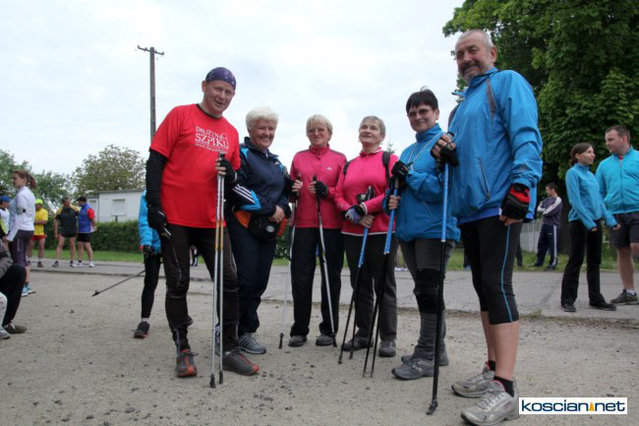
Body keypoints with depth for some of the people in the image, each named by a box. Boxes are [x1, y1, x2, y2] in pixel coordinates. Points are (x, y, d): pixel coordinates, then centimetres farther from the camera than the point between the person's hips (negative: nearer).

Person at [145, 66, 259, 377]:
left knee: (229, 281, 1)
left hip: (212, 220, 4)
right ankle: (183, 351, 19)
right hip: (175, 218, -4)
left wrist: (230, 175, -7)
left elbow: (235, 180, 17)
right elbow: (156, 160, -4)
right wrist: (154, 203, -12)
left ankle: (229, 350, 14)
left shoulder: (231, 133, 13)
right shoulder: (180, 115, 0)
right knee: (178, 284, 4)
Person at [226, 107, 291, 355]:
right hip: (244, 225, -7)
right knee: (246, 279, -11)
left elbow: (284, 190, 26)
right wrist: (269, 209, -12)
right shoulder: (241, 154, -2)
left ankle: (243, 331, 18)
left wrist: (283, 209, 3)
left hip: (269, 229, 7)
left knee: (259, 282, 6)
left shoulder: (275, 161, 22)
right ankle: (244, 331, 3)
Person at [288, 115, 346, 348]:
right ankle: (299, 330, 13)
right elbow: (290, 193, 19)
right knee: (300, 277, 0)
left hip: (331, 225, -1)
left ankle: (328, 329, 16)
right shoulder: (299, 158, 15)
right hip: (304, 224, 2)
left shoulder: (340, 159, 8)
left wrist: (326, 191, -13)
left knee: (331, 276, 4)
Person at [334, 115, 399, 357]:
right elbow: (339, 197, 10)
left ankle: (388, 338, 8)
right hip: (352, 233, 5)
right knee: (360, 284, 10)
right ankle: (363, 333, 21)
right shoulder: (349, 165, 17)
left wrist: (363, 208, -15)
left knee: (384, 284, 0)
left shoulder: (390, 160, 3)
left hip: (382, 231, -5)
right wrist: (353, 214, -9)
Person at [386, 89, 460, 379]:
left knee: (428, 290, -7)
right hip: (408, 230, 8)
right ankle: (435, 350, 26)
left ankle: (426, 357, 2)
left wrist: (410, 175, -14)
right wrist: (393, 199, 0)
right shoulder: (407, 152, 19)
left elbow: (446, 188, -15)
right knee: (423, 291, 13)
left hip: (435, 229, -8)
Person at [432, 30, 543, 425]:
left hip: (500, 205, -9)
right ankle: (493, 371, 20)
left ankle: (505, 388, -9)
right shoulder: (464, 103, 25)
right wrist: (447, 154, 5)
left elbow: (526, 137, -11)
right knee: (484, 288, 10)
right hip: (470, 208, 9)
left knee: (497, 286, -13)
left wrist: (521, 188, -23)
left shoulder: (508, 82, 2)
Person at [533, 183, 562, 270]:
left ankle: (553, 264, 2)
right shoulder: (547, 199, 15)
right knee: (541, 244, 12)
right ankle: (539, 262, 22)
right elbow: (539, 209, 10)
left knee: (553, 246, -3)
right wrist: (545, 210, -7)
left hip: (553, 226, -8)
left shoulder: (558, 200, -8)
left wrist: (543, 211, 2)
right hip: (544, 224, 8)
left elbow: (549, 212, -16)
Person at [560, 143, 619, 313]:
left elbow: (599, 200, 18)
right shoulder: (573, 173, -6)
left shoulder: (591, 175, 16)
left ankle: (596, 299, 17)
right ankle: (567, 300, 3)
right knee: (576, 261, -4)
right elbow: (575, 200, -14)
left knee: (595, 261, 10)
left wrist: (610, 220, 11)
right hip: (579, 222, -7)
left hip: (596, 222, 7)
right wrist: (588, 222, -19)